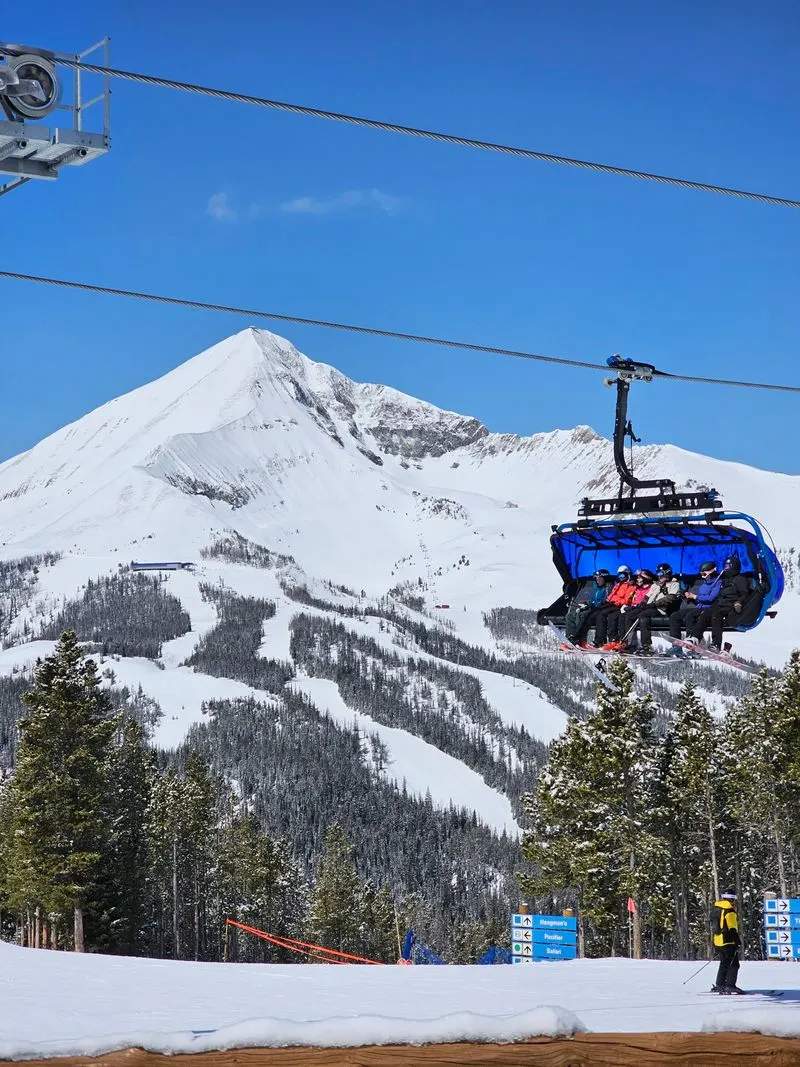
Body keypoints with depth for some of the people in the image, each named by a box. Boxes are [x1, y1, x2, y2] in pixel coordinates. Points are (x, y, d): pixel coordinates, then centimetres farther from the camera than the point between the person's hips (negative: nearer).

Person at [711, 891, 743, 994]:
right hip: (728, 942, -9)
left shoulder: (717, 908, 15)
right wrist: (737, 941, -14)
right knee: (734, 964, -4)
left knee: (724, 964, 17)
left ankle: (719, 985, 17)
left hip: (718, 942, 9)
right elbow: (732, 928, -17)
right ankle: (730, 985, -10)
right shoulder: (729, 911, -12)